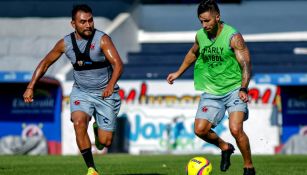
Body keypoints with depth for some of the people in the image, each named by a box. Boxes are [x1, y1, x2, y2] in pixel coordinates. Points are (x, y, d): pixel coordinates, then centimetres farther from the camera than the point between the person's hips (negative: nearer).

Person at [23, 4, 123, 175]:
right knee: (79, 123, -28)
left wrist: (111, 85, -45)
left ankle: (98, 128, 36)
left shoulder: (102, 39, -16)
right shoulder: (65, 43, -5)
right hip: (81, 92, 2)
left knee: (105, 142, -4)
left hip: (105, 94, -2)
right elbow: (45, 63, 8)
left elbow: (118, 64, -27)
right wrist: (30, 87, 1)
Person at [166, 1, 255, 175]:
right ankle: (225, 147, 24)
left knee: (235, 129, -22)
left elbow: (246, 65, -20)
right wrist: (179, 73, 27)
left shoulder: (233, 37, -16)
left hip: (234, 90, -5)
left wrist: (243, 89, -34)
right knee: (200, 130, -6)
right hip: (211, 92, 5)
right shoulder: (200, 35, 1)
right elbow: (193, 53, 24)